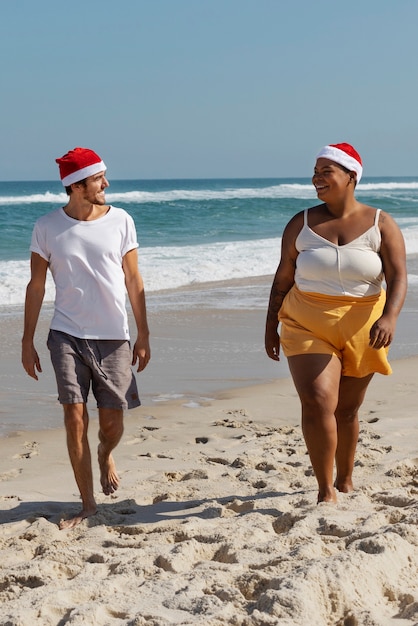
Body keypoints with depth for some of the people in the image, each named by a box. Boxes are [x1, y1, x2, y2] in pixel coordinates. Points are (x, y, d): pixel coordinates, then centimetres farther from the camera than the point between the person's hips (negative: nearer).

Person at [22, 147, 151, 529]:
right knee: (75, 418, -6)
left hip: (114, 338, 1)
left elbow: (134, 282, 5)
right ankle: (88, 504, 7)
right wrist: (28, 341, 3)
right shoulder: (47, 227, -1)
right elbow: (36, 286, 5)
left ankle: (105, 456, 40)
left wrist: (143, 335, 4)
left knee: (112, 423, 3)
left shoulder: (120, 221, 0)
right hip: (67, 336, -1)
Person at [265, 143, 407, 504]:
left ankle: (345, 481, 34)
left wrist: (389, 317, -29)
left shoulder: (381, 225, -4)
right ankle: (325, 491, -8)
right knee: (317, 403, -17)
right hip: (307, 326, 0)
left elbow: (398, 277, -12)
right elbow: (283, 277, 5)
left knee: (347, 410, 13)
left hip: (361, 328, 0)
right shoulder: (301, 224, -1)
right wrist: (271, 325, 6)